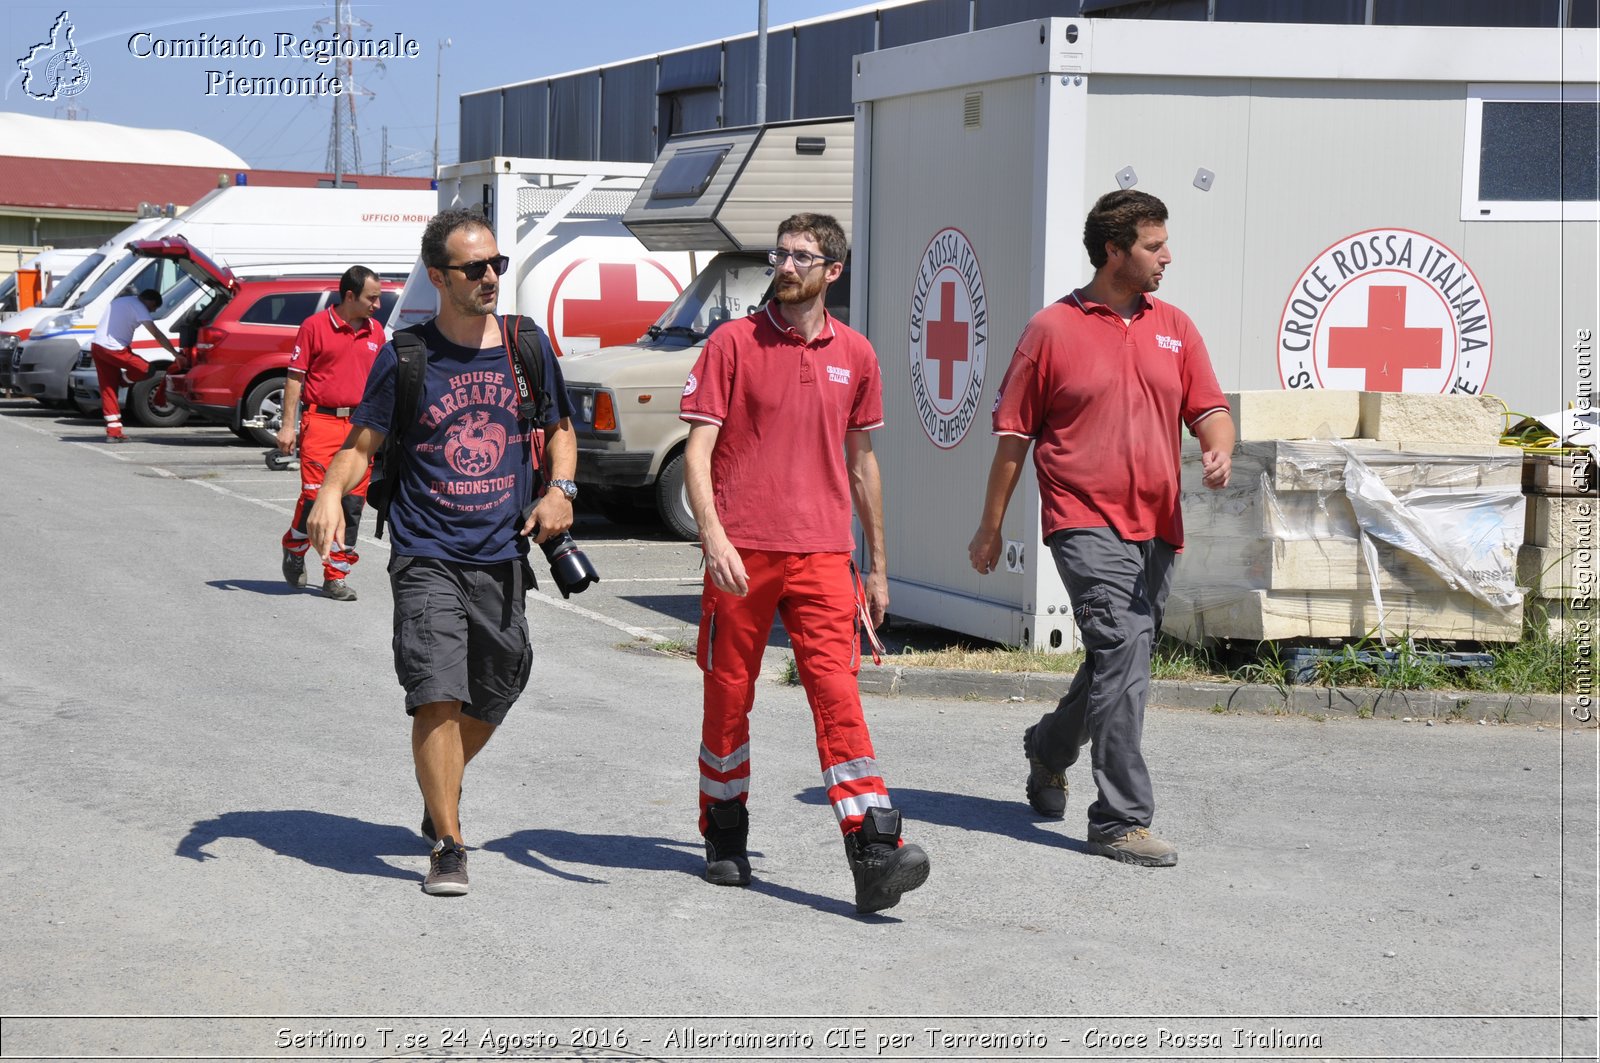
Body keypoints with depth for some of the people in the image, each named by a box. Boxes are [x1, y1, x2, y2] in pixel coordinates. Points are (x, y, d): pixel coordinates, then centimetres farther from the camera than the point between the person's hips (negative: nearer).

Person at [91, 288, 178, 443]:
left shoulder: (120, 301, 20)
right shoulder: (138, 307, -8)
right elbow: (157, 335, -15)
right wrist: (175, 354, -18)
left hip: (96, 345, 9)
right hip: (113, 349, -9)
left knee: (108, 389, 8)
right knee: (148, 370, -4)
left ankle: (113, 432, 6)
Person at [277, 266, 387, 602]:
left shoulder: (376, 331, 12)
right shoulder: (315, 326, -2)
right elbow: (295, 377, -1)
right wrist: (288, 425, -6)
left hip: (361, 426, 5)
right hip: (321, 422, -4)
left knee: (352, 504, 1)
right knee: (315, 496, -9)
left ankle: (336, 576, 8)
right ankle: (294, 550, 19)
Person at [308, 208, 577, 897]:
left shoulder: (528, 347, 5)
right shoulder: (404, 356, -3)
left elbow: (560, 430, 18)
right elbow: (362, 444, 0)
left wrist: (560, 488, -1)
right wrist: (332, 491, -20)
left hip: (503, 557, 3)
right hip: (427, 556, -3)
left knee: (488, 701, 13)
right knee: (438, 697, -15)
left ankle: (441, 793, 42)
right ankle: (448, 845, -4)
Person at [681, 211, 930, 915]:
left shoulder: (855, 355, 9)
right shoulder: (733, 342, 0)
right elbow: (698, 448, -5)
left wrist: (878, 565, 20)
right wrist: (712, 533, -20)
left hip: (822, 554, 1)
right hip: (741, 553, -1)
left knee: (838, 695, -10)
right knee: (728, 697, 9)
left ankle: (875, 855, -17)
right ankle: (724, 841, 26)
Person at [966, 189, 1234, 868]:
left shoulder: (1174, 328, 14)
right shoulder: (1053, 329, 0)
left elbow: (1210, 409, 12)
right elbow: (1013, 433, 4)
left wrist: (1219, 452, -13)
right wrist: (991, 527, 6)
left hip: (1155, 527, 6)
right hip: (1086, 522, -6)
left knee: (1118, 663, 13)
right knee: (1122, 653, -17)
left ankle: (1048, 748, 42)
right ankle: (1121, 820, -13)